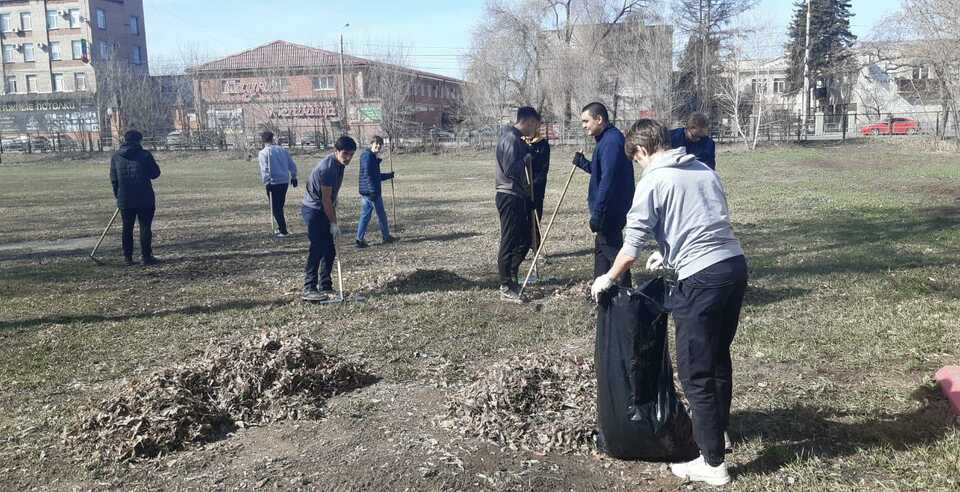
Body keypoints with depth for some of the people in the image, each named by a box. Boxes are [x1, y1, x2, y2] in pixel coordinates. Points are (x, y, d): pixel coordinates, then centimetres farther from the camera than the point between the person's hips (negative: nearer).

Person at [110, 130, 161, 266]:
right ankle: (146, 256, 3)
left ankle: (127, 257, 15)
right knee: (145, 227, 3)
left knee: (127, 228, 12)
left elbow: (113, 179, 9)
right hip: (145, 199, -3)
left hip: (124, 200, 3)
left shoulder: (116, 157, 4)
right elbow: (155, 173, -1)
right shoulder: (145, 155, -8)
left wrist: (117, 195, 20)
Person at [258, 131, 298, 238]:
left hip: (273, 182, -5)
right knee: (280, 206, 19)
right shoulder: (282, 150, 7)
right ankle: (281, 227, 27)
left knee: (276, 208, 2)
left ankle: (283, 231, -2)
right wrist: (293, 177, 19)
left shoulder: (263, 153, -7)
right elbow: (292, 165, 9)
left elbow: (264, 170, -15)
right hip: (285, 181, 5)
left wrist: (267, 182, -11)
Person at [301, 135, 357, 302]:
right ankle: (308, 289, -10)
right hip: (314, 209, -9)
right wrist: (333, 223, -18)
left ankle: (325, 287, 15)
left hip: (325, 209, 9)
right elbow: (326, 199, -22)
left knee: (330, 250, 8)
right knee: (317, 249, -13)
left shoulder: (339, 163, 4)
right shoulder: (327, 167, -25)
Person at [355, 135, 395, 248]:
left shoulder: (374, 157, 17)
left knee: (365, 215, 9)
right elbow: (368, 175, -21)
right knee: (381, 215, 5)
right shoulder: (368, 156, -13)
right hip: (371, 192, -10)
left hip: (365, 192, 10)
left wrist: (389, 175, 32)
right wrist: (373, 191, -26)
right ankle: (386, 237, 18)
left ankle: (359, 239, 9)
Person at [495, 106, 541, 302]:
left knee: (525, 239, 16)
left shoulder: (518, 139, 16)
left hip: (519, 197, 10)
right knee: (509, 242, -4)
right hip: (509, 197, -10)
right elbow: (510, 169, -24)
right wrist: (527, 158, -11)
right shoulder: (510, 138, -15)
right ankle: (506, 288, 4)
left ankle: (511, 276, 27)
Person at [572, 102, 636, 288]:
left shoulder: (611, 141, -19)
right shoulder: (606, 139, 14)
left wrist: (597, 213, -26)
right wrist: (582, 162, 8)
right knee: (601, 250, 20)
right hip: (608, 210, 11)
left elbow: (608, 180, -25)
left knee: (612, 251, -6)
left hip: (610, 211, -11)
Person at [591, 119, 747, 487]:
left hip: (701, 278, -8)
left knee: (695, 371, 2)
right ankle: (719, 430, 41)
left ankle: (713, 463, 10)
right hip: (735, 265, 8)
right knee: (719, 356, 24)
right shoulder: (705, 171, 16)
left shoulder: (653, 181, -6)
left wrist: (608, 278, 10)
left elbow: (632, 243, -5)